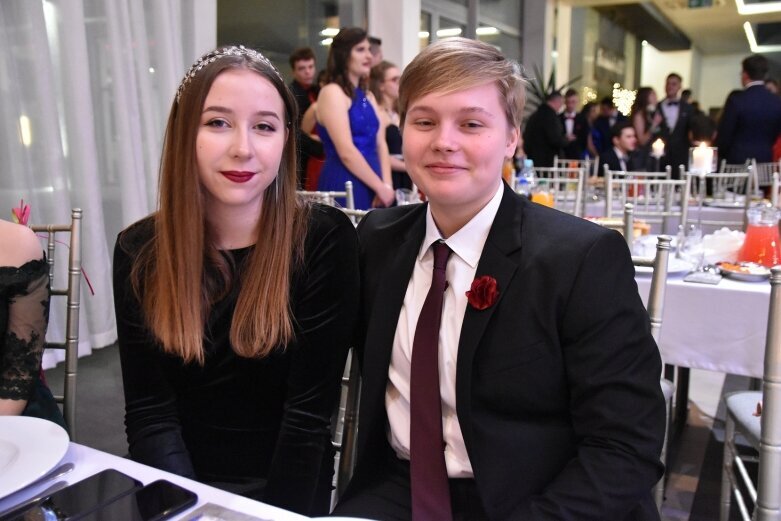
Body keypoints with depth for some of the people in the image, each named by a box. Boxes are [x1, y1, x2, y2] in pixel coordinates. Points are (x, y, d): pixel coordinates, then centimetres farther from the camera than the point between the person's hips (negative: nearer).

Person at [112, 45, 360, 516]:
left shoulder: (324, 240, -12)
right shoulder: (140, 251, -3)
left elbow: (309, 412, -11)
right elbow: (149, 411, -5)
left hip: (283, 487, -2)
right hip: (180, 485, 2)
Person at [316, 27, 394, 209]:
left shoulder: (367, 96, 17)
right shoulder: (332, 92, -8)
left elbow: (380, 144, 11)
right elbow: (346, 152, -17)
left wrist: (387, 185, -4)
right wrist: (380, 187, -13)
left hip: (371, 186, 8)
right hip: (343, 186, -8)